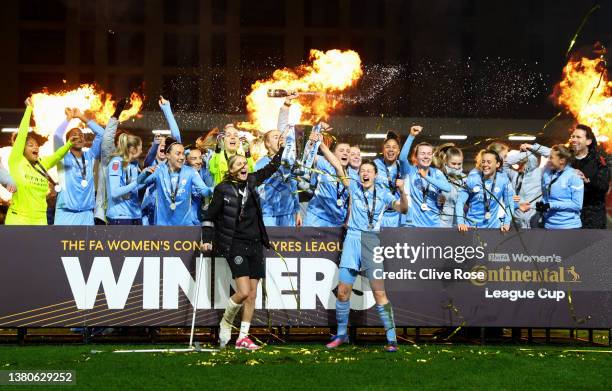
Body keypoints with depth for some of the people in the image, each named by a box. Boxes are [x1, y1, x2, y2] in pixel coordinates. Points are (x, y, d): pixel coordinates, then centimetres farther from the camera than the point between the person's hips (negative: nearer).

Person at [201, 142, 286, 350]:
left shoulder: (251, 182, 8)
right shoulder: (223, 189, -5)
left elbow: (271, 168, 22)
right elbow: (210, 215, 1)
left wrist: (281, 149, 13)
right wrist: (207, 239, -6)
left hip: (256, 245, 5)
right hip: (236, 245, -5)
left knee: (252, 294, 3)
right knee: (243, 292, -16)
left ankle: (243, 338, 10)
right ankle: (225, 323, 10)